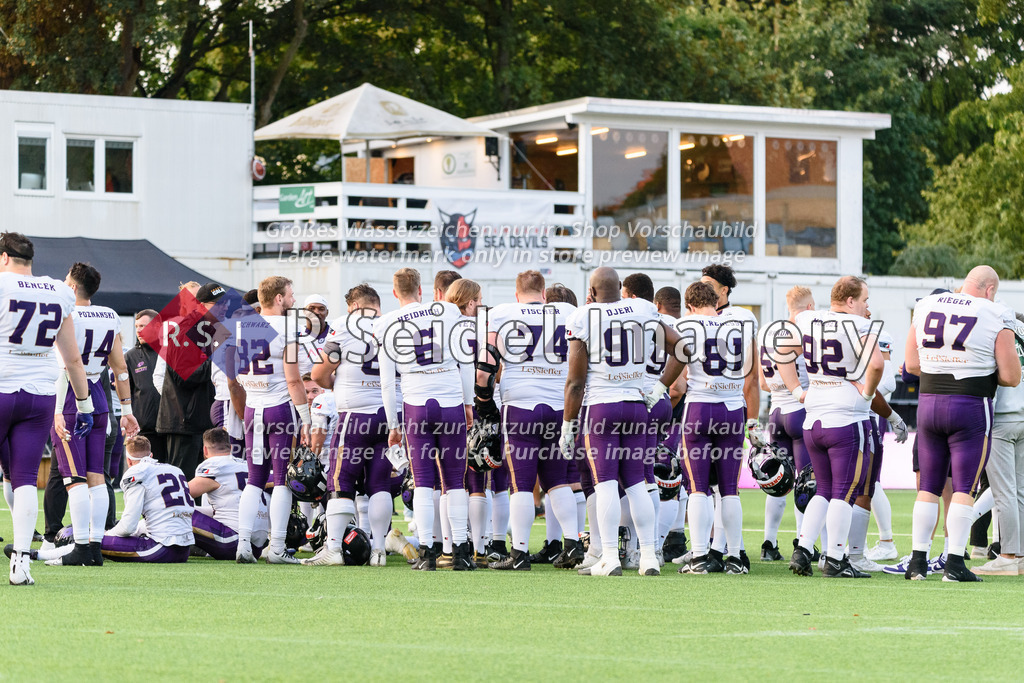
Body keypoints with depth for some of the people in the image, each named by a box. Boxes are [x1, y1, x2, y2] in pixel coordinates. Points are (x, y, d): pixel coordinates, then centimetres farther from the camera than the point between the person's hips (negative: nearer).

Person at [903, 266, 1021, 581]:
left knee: (929, 486, 12)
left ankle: (918, 560, 10)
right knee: (964, 488, 2)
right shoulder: (996, 317, -6)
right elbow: (1011, 377, -7)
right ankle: (954, 563, -3)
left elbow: (912, 365, 10)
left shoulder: (925, 308, 6)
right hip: (972, 408, -4)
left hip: (929, 402, 4)